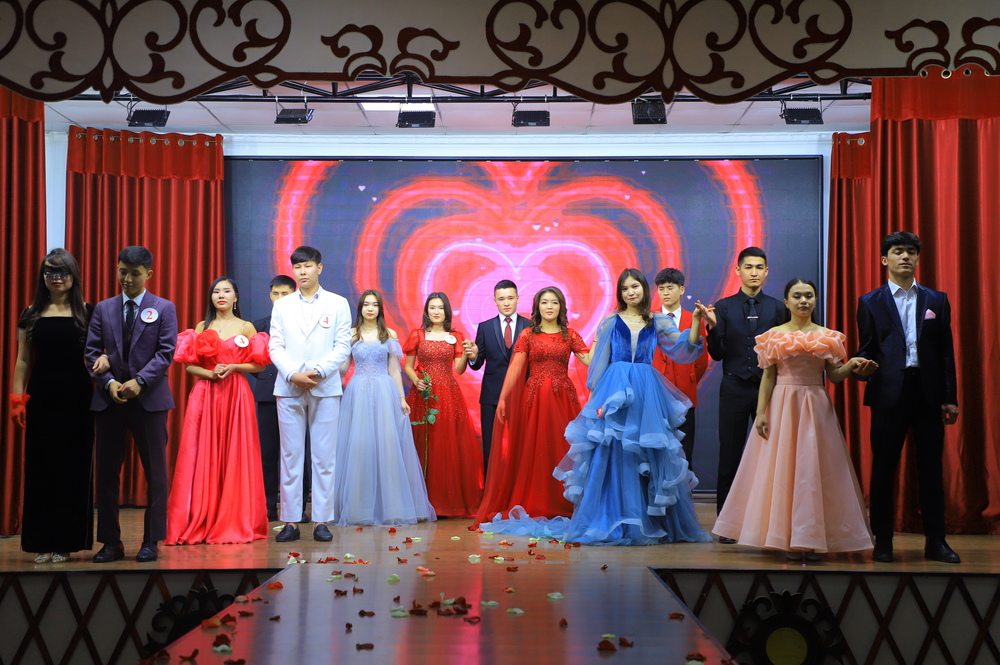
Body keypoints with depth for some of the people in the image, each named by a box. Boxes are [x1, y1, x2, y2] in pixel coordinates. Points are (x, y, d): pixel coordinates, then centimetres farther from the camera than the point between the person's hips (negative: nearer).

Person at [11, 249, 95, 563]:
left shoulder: (87, 313, 4)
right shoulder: (31, 314, 8)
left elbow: (99, 351, 4)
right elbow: (22, 360, 7)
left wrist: (103, 358, -19)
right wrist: (17, 398, -1)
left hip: (77, 399, -1)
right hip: (42, 398, 1)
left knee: (74, 468, 2)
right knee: (40, 467, 3)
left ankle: (66, 542, 11)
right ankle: (42, 543, 10)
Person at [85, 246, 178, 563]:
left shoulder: (164, 308, 3)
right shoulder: (103, 309, 11)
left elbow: (166, 352, -5)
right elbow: (92, 352, 6)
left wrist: (140, 381, -16)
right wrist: (108, 383, -10)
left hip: (149, 398, -3)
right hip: (109, 399, 3)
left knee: (155, 471, 1)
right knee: (106, 471, 4)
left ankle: (151, 540, 9)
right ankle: (110, 541, 13)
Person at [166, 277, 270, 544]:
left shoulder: (246, 328, 9)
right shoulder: (202, 328, 12)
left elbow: (258, 364, 5)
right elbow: (188, 365, 7)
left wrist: (233, 367, -10)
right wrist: (210, 373, -10)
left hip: (237, 396, -1)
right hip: (205, 396, 1)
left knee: (236, 457, -2)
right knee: (203, 457, -3)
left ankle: (236, 523, 5)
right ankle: (199, 524, 2)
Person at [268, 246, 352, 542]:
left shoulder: (338, 304, 7)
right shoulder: (282, 306, 11)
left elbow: (343, 346, 1)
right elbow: (275, 347, 5)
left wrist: (318, 372, -13)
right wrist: (293, 374, -12)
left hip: (325, 388, -1)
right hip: (289, 388, 1)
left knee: (324, 457, 0)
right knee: (290, 456, 3)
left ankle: (322, 521, 5)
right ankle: (290, 521, 7)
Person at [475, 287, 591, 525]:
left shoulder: (570, 335, 8)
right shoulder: (528, 335, 4)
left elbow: (589, 360, -3)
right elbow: (515, 368, -5)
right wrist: (502, 398, -12)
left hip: (562, 398, 1)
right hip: (533, 398, -1)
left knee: (562, 449, 3)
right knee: (533, 450, 1)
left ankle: (562, 505, 12)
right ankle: (533, 505, 9)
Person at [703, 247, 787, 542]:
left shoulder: (778, 308, 7)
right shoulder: (723, 307, 5)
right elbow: (717, 355, 1)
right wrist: (713, 328, -15)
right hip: (734, 389, 0)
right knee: (730, 457, 3)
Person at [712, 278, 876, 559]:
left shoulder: (827, 336, 7)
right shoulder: (774, 336, 4)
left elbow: (834, 375, 4)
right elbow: (768, 377, 2)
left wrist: (852, 366, -16)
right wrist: (760, 413, -5)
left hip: (816, 408, 1)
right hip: (782, 406, -1)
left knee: (813, 470, -1)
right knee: (781, 469, -2)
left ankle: (812, 540, 6)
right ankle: (785, 539, 5)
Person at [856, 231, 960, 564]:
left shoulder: (937, 300, 11)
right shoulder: (870, 302, 7)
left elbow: (946, 351, 8)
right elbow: (866, 349, 6)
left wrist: (950, 397, 3)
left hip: (928, 393, 1)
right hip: (889, 393, -1)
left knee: (931, 468, 4)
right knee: (884, 467, 4)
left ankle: (935, 542, 12)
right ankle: (882, 541, 13)